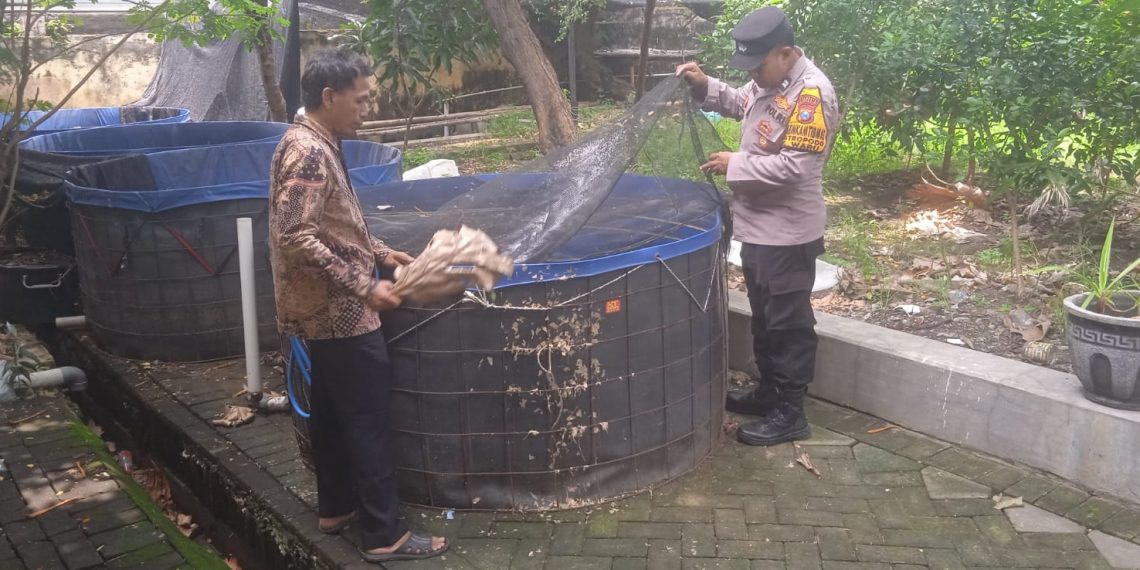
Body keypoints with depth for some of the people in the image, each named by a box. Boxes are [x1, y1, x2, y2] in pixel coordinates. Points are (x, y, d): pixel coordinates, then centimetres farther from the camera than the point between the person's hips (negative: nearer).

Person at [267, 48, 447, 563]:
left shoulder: (312, 144, 11)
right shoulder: (309, 153, -21)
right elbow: (297, 239, -27)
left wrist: (379, 252, 13)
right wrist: (364, 287, -24)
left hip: (326, 310, 10)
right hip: (340, 314, -10)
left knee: (332, 411, 19)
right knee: (367, 422, -3)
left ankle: (336, 507, 32)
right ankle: (384, 535, 5)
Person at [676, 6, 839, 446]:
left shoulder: (811, 94, -22)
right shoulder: (769, 80, 6)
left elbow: (792, 167, -26)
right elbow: (739, 103, 26)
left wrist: (735, 165, -18)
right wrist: (704, 85, 8)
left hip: (788, 234, -9)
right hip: (758, 227, 9)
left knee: (788, 324, 1)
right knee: (763, 318, 20)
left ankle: (789, 413, 12)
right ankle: (769, 392, 34)